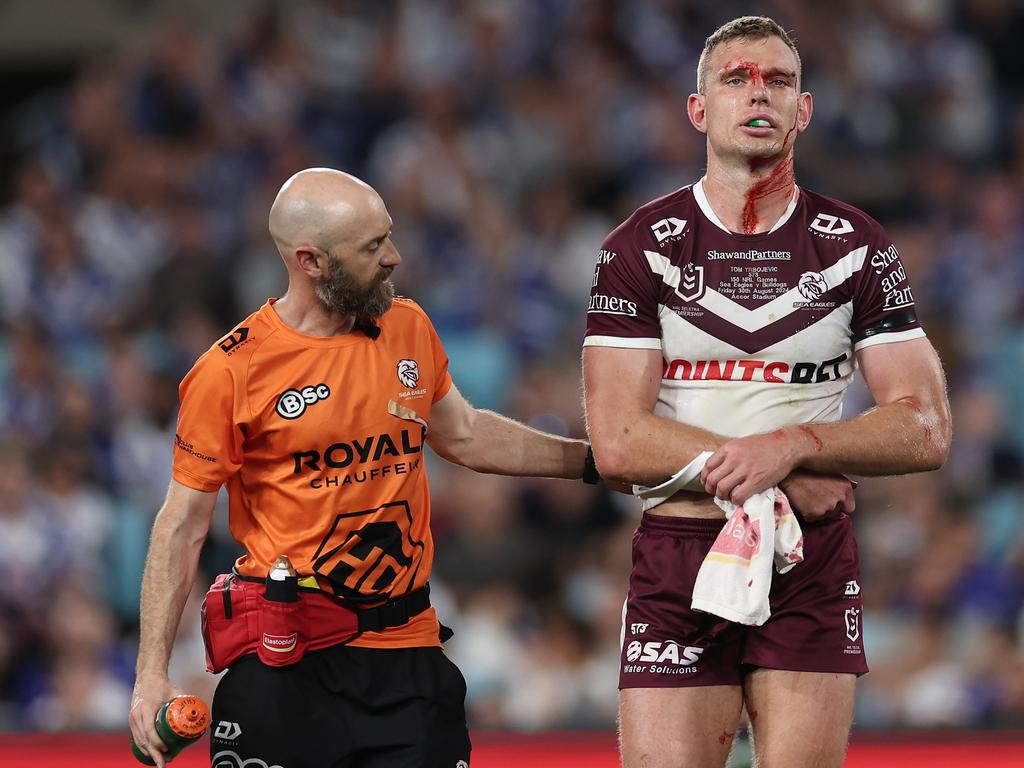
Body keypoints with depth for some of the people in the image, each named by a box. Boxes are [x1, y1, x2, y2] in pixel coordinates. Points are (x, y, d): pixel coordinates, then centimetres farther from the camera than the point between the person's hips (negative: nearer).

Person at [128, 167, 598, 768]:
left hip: (406, 649, 4)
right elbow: (183, 527, -3)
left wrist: (591, 459, 23)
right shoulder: (231, 370, -7)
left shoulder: (408, 328, 7)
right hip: (285, 659, -4)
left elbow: (464, 435, 25)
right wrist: (152, 673, -7)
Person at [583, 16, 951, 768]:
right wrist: (785, 482, -13)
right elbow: (617, 443, -8)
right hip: (678, 563, -1)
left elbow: (926, 430, -1)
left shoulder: (856, 248, 5)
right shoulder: (642, 248, 1)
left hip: (813, 568, 1)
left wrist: (794, 444, -17)